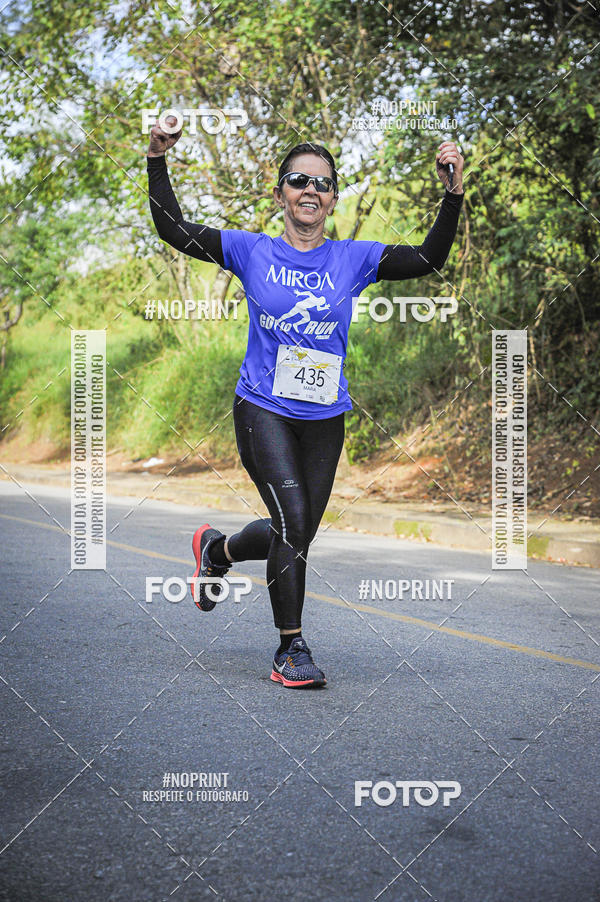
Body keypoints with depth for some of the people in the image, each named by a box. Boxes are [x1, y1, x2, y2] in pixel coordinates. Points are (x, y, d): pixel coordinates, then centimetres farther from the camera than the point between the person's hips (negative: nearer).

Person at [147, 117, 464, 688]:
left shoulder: (353, 259, 3)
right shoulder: (253, 252, 1)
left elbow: (428, 259, -5)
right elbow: (175, 231, -2)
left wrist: (453, 195, -16)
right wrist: (157, 162, -11)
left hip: (325, 419, 3)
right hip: (263, 410, -3)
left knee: (298, 534, 10)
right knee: (294, 524, -16)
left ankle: (218, 549, 42)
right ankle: (291, 650, -1)